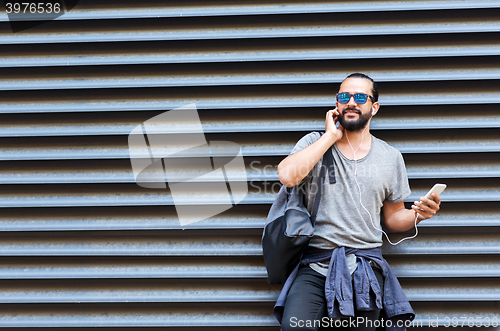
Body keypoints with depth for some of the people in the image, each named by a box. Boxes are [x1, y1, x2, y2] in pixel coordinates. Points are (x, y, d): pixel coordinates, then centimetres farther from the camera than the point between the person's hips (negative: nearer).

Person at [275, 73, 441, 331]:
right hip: (315, 265, -2)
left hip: (365, 268, 3)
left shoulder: (390, 157, 10)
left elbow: (393, 218, 16)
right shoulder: (315, 142, 6)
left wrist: (417, 214, -6)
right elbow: (287, 176, -16)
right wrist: (331, 136, -8)